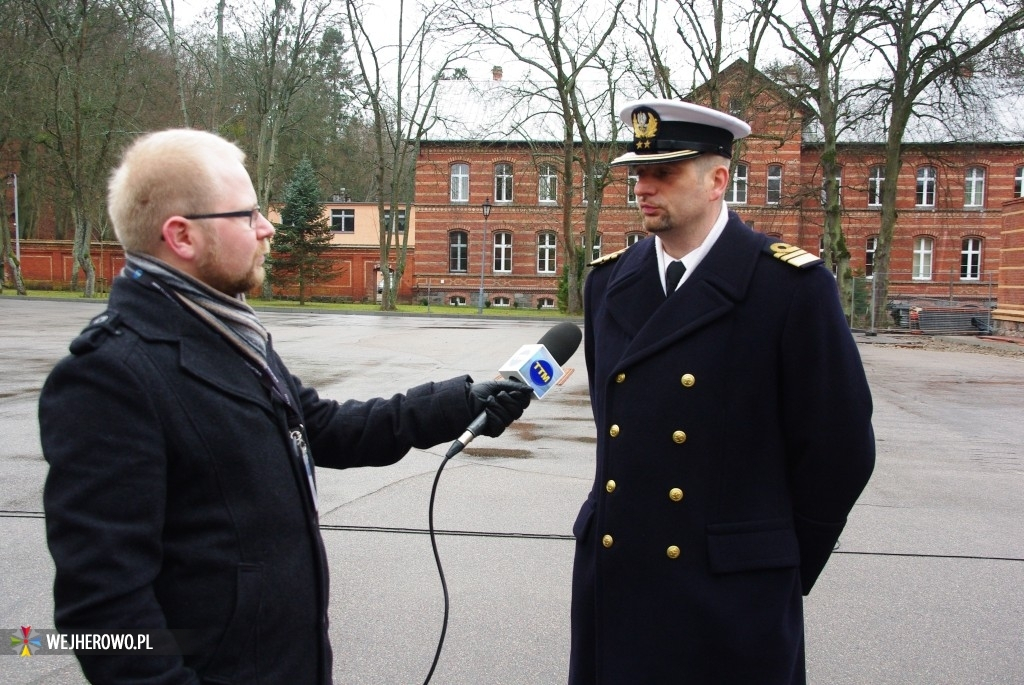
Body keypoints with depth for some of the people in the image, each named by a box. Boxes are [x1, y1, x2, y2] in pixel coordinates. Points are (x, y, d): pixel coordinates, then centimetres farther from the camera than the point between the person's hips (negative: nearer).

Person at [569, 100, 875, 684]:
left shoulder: (792, 286, -10)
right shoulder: (609, 281, 6)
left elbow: (840, 447, -7)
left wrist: (783, 566, 0)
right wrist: (624, 508, 13)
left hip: (733, 594, -4)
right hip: (613, 579, 5)